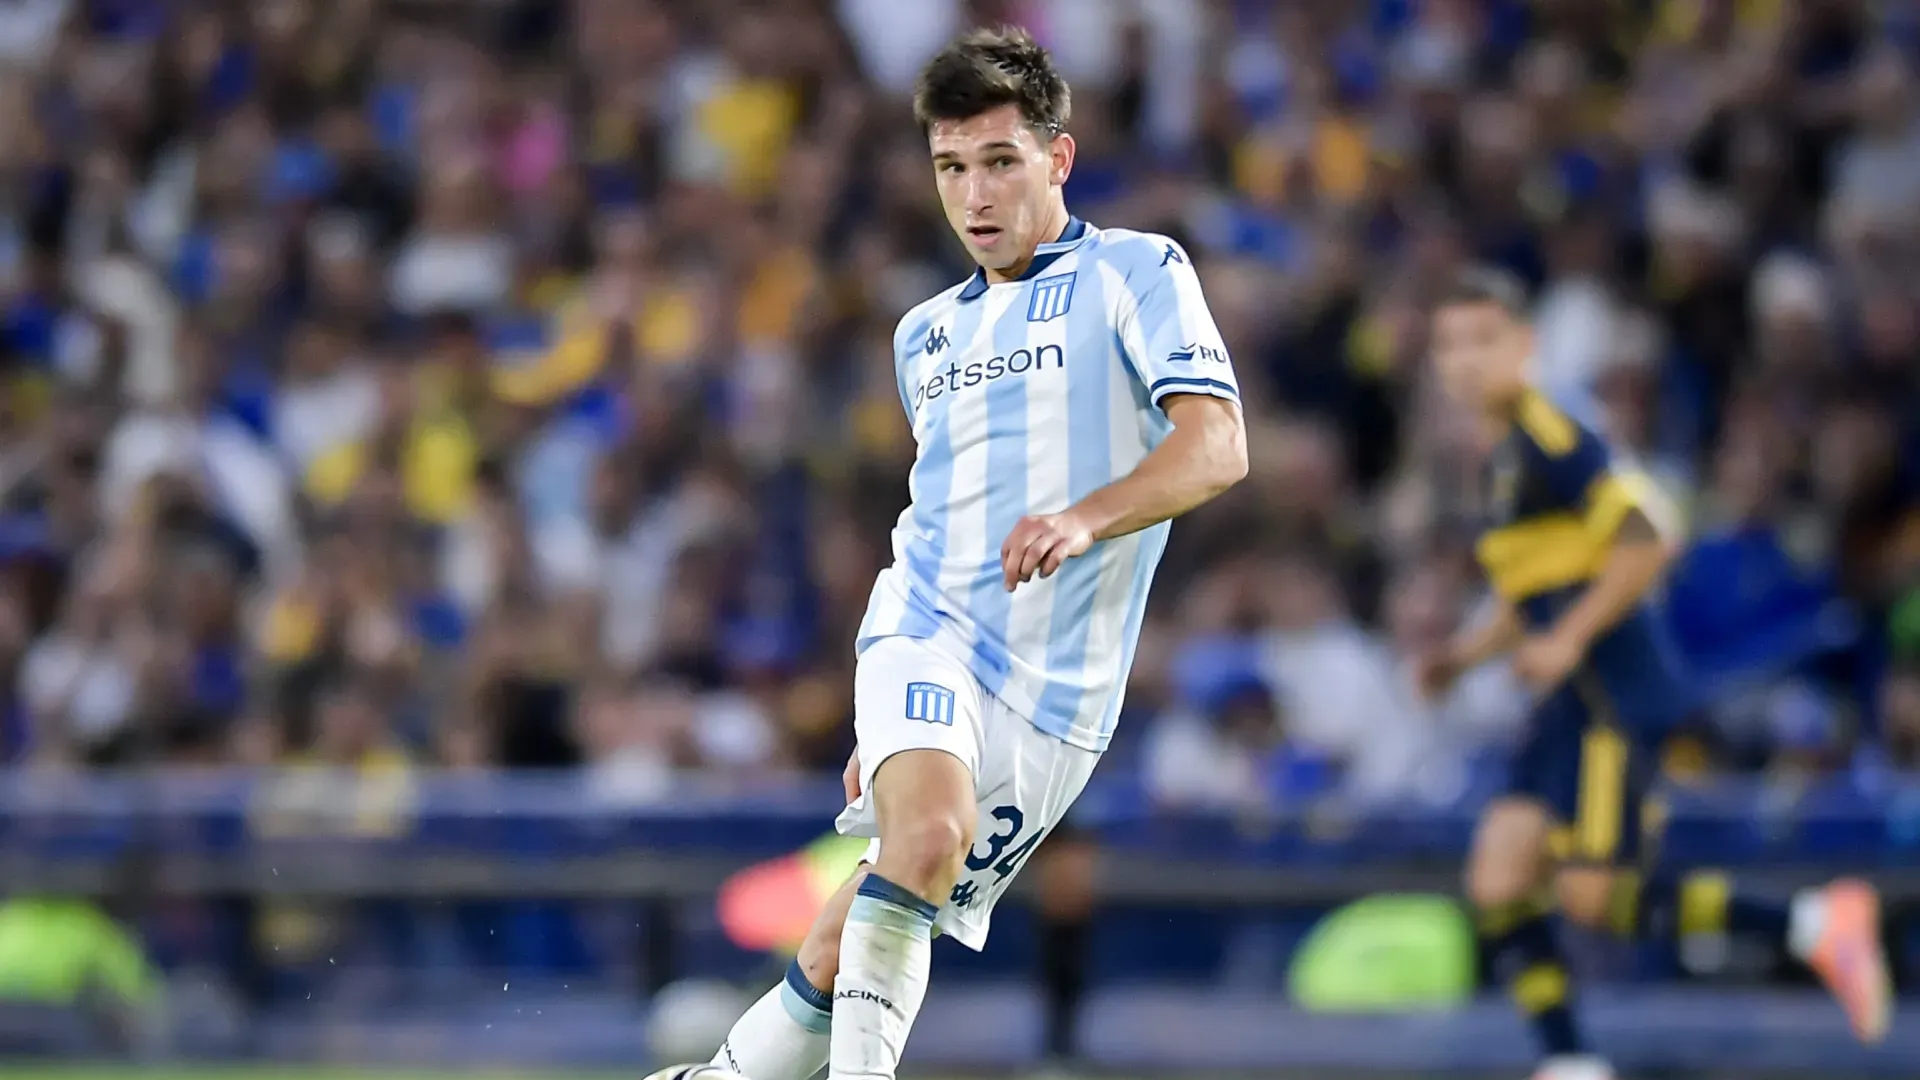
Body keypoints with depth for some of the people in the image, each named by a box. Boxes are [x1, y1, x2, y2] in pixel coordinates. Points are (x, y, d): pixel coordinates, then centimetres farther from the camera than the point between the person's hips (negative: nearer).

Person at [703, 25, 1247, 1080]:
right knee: (931, 830, -31)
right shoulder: (926, 334, 21)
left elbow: (1216, 447, -12)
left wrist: (1085, 519, -30)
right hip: (925, 631, 3)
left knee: (855, 947, -1)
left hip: (1055, 696, -3)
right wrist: (882, 732, 28)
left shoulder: (1135, 272, 1)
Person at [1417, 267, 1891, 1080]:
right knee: (1498, 878, -2)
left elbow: (1647, 542, -20)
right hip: (1568, 705, 9)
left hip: (1613, 698, -9)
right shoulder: (1500, 456, 18)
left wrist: (1566, 640, -18)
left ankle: (1810, 927, -5)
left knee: (1590, 894, -14)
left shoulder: (1548, 440, -11)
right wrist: (1466, 654, 17)